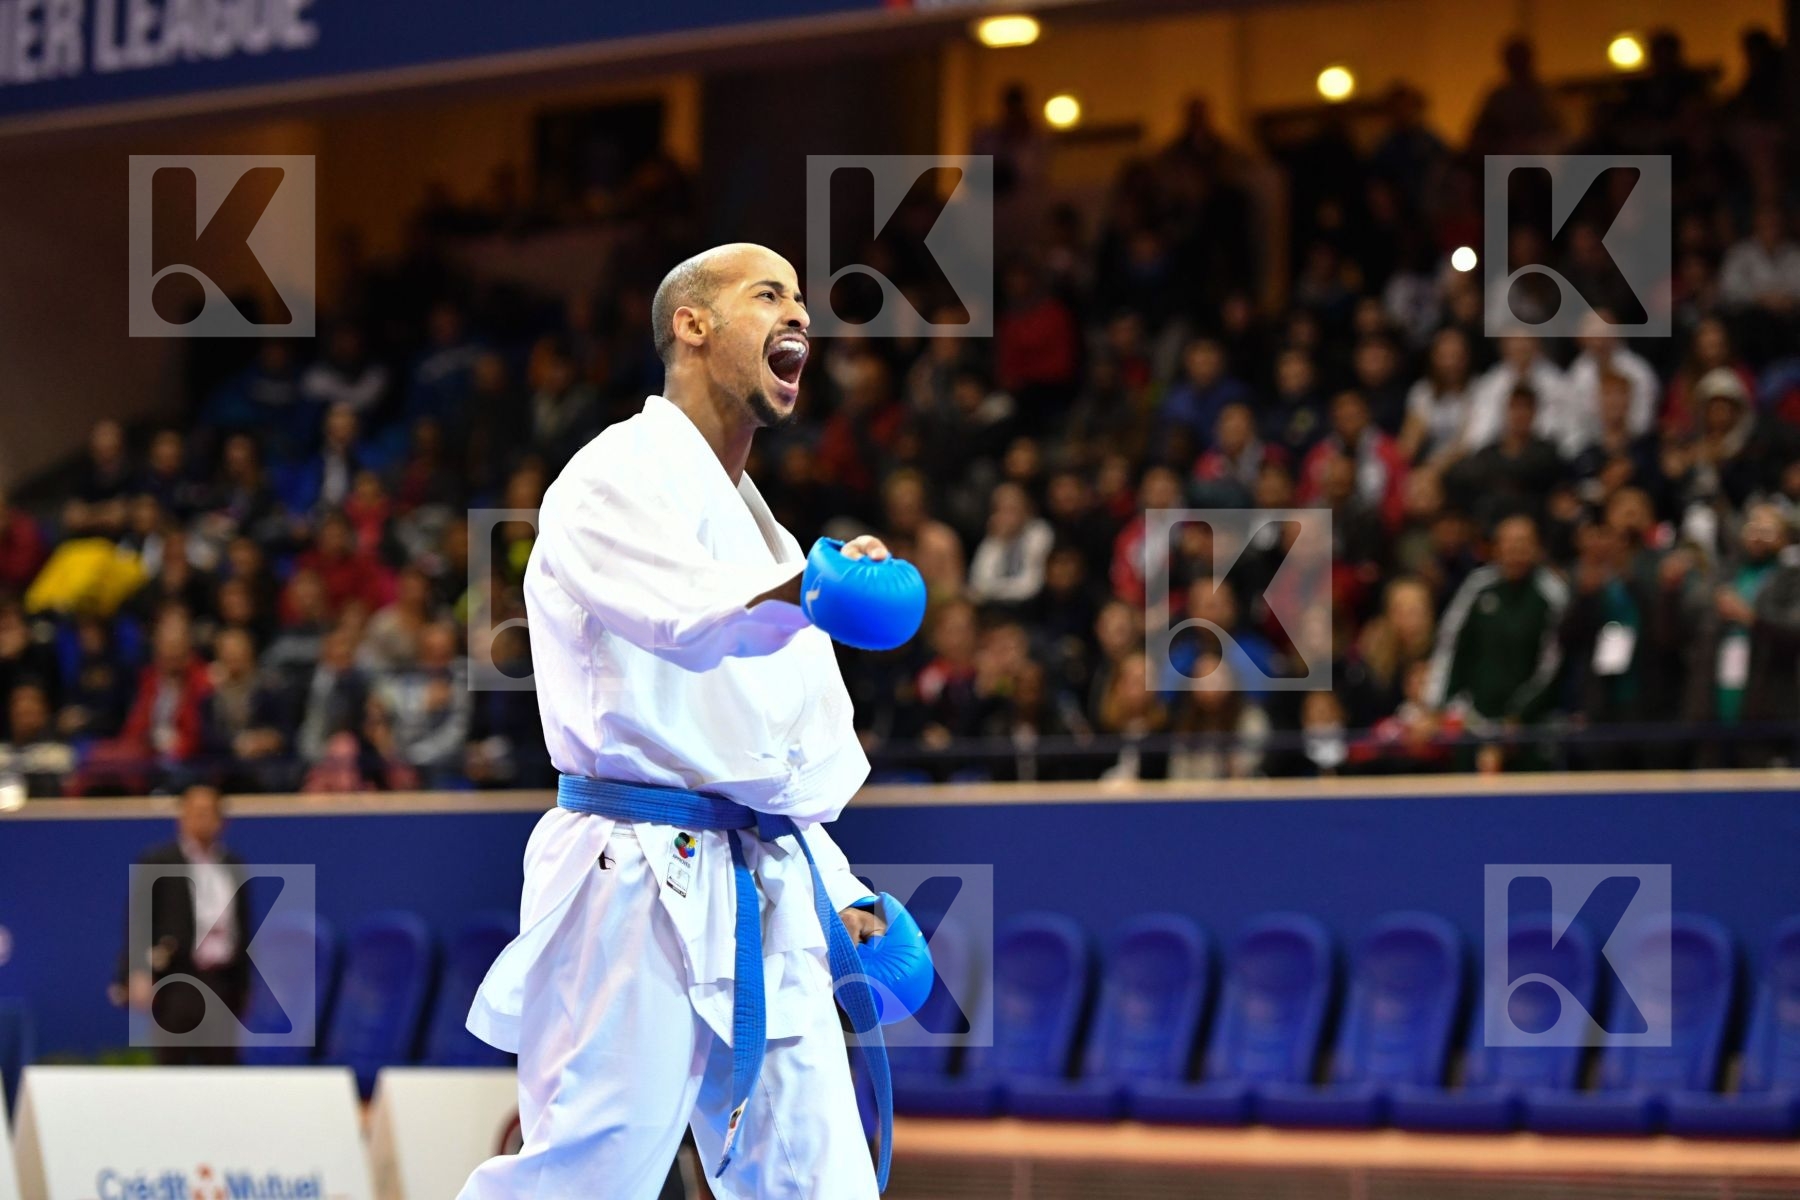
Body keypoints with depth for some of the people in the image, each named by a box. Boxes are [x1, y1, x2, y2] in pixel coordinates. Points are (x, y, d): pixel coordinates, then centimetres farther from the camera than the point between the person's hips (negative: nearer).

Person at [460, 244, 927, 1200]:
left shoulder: (756, 525, 24)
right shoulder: (619, 477, -4)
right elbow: (689, 615, -26)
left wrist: (836, 893, 19)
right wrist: (806, 590, -42)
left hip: (762, 905, 8)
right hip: (642, 893, -8)